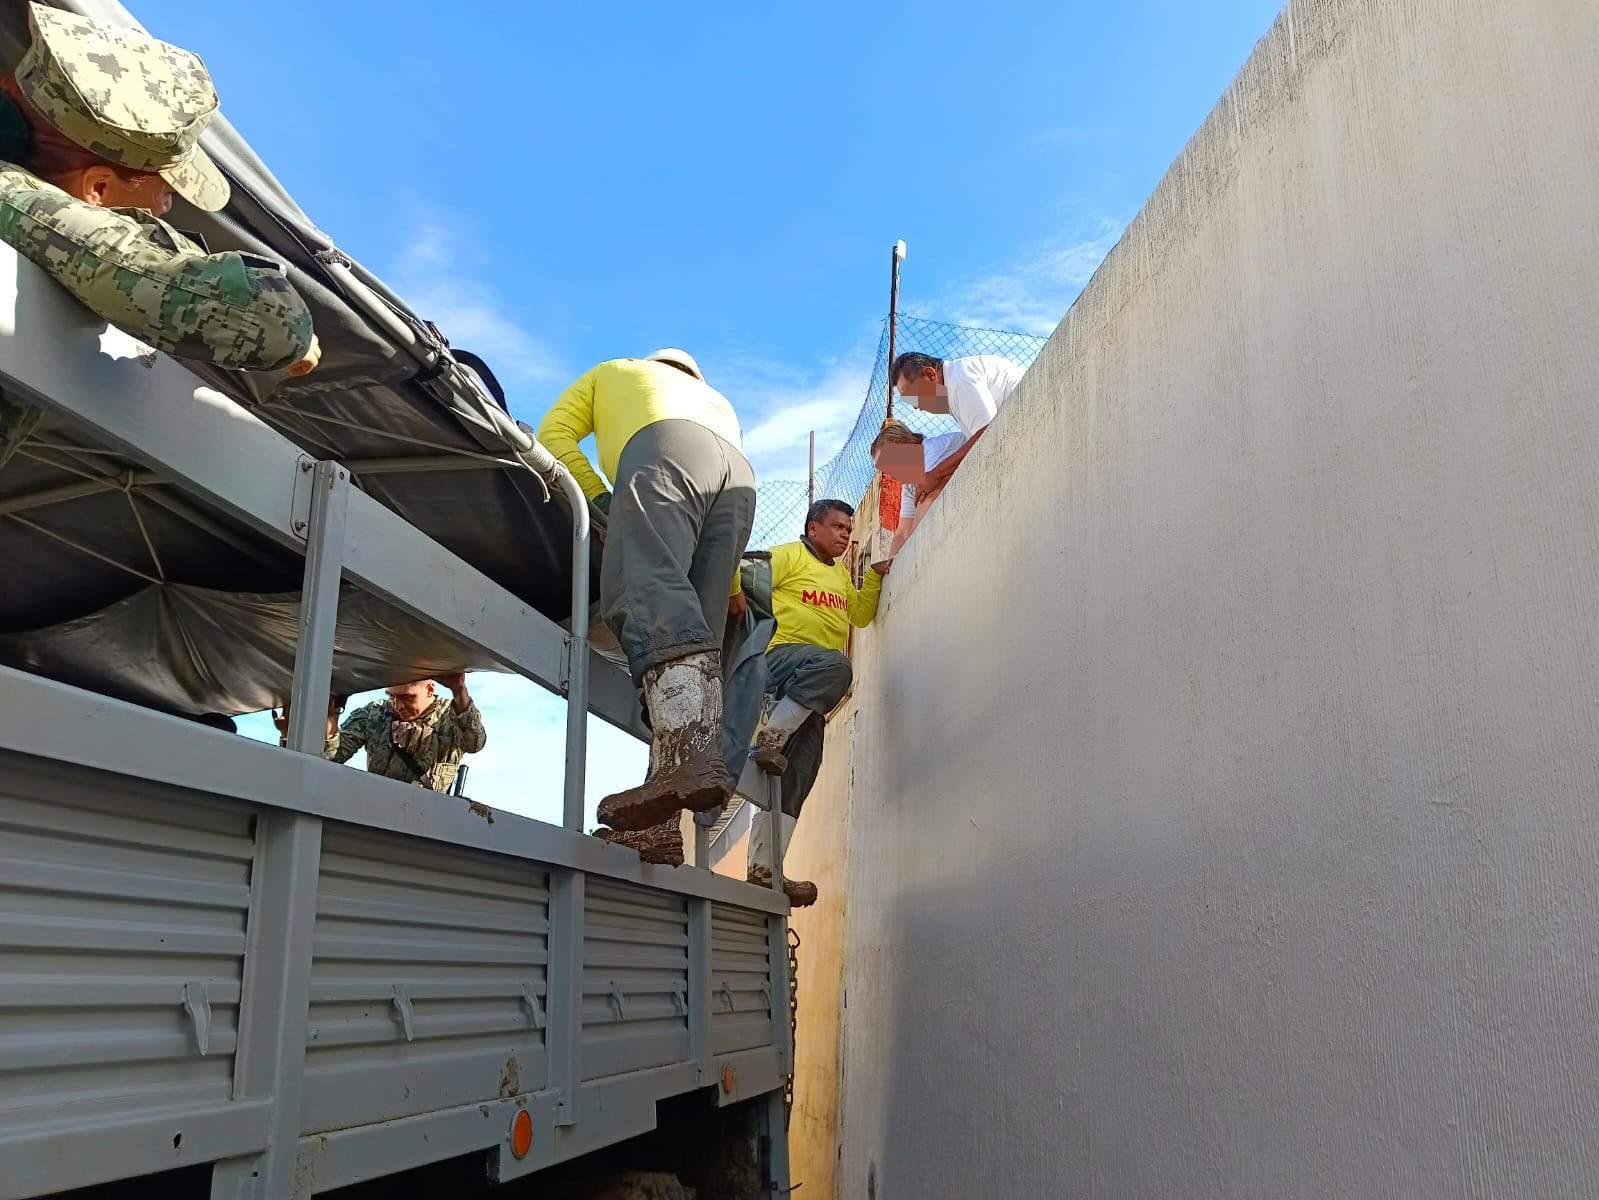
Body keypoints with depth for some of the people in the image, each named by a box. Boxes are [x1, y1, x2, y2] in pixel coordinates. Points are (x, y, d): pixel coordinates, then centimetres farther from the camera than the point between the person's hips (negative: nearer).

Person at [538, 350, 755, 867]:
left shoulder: (615, 371, 39)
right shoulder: (717, 399, 46)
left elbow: (554, 434, 24)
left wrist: (601, 501, 22)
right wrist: (732, 589, 29)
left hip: (663, 454, -4)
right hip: (740, 476, 5)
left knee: (653, 595, -25)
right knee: (694, 627, -7)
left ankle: (692, 755, -52)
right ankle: (662, 822, -20)